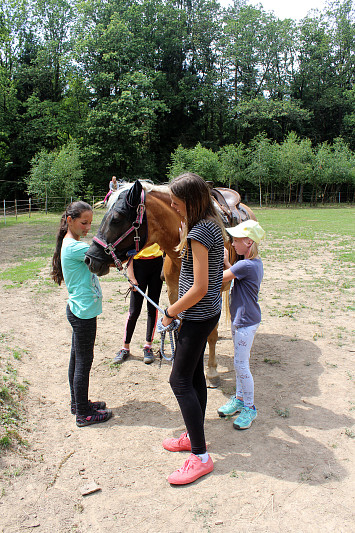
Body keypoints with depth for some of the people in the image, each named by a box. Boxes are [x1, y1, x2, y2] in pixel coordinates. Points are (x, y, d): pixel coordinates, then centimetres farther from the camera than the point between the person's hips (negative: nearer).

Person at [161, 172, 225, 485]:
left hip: (198, 316, -10)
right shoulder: (212, 223, 8)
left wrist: (170, 312, -13)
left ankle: (201, 457, 10)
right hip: (208, 311, 10)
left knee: (180, 380, -1)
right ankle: (194, 436, 35)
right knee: (195, 375, 19)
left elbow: (199, 288, -24)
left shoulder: (199, 232, -23)